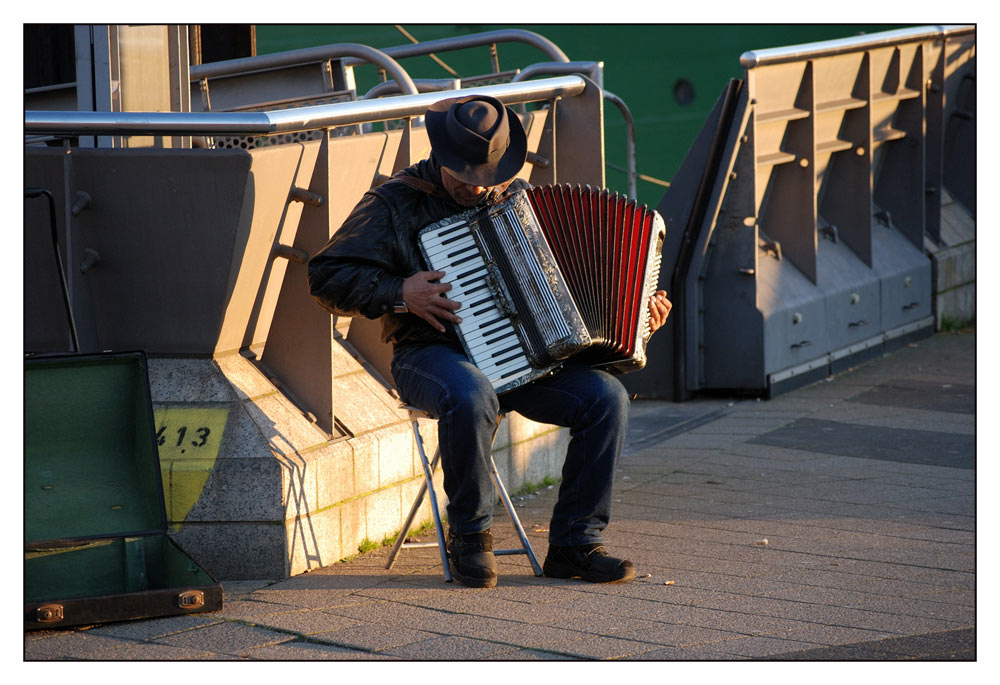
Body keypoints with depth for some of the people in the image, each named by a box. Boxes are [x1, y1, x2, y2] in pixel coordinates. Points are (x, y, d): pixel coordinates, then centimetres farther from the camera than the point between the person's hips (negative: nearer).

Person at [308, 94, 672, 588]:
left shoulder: (517, 197, 17)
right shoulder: (395, 204, 0)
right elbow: (328, 277, -4)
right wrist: (399, 293, -17)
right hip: (436, 355, -5)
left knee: (606, 398, -20)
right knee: (471, 396, -40)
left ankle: (575, 543, -10)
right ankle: (470, 537, -18)